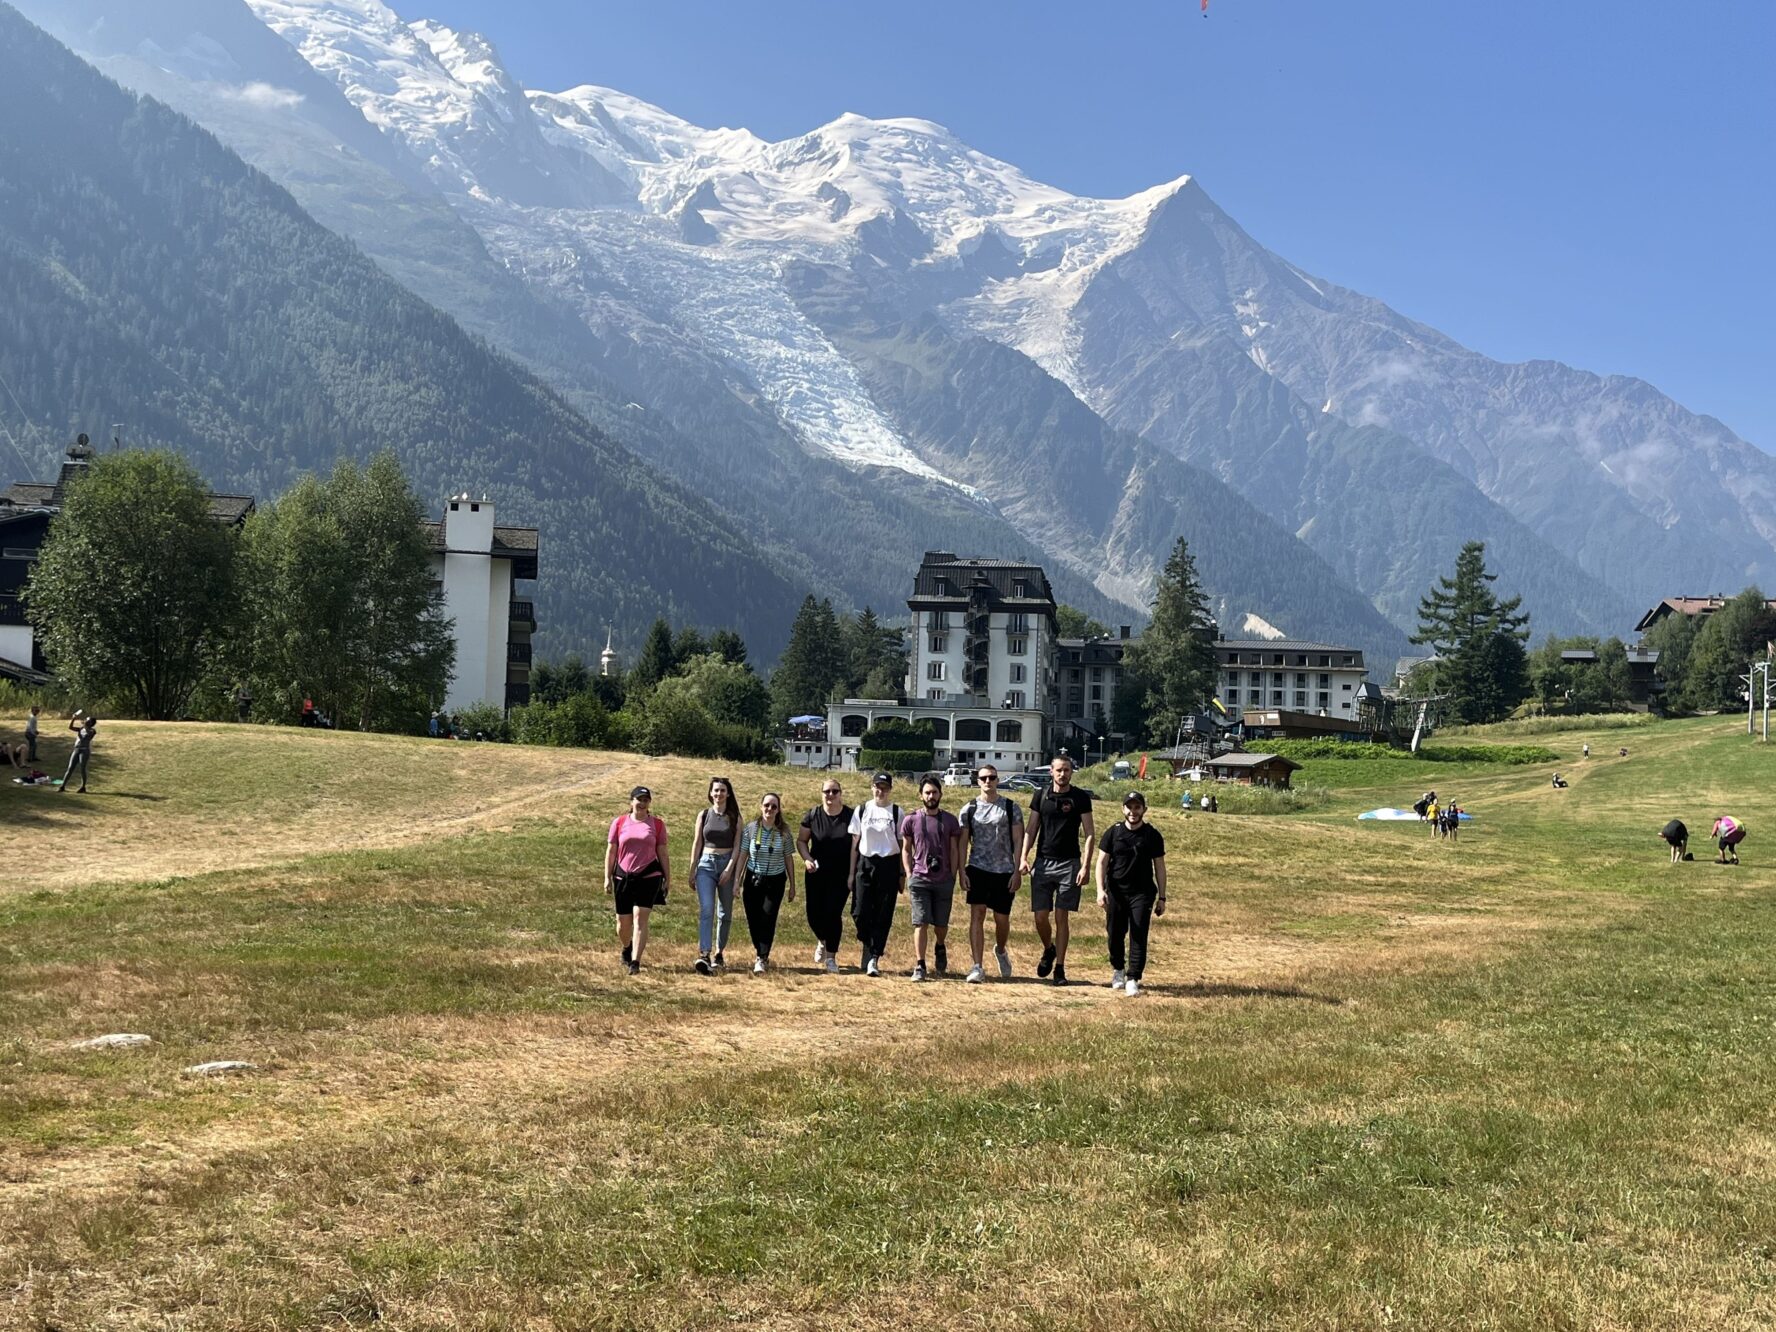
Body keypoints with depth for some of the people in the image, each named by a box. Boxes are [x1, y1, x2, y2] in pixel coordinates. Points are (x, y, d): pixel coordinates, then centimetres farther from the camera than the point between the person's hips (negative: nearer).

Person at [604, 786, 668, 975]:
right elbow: (611, 851, 7)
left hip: (648, 877, -2)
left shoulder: (657, 824, 4)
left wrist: (668, 878, 6)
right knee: (623, 922, 10)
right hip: (623, 877, 2)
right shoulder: (619, 822, 4)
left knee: (640, 918, -13)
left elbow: (662, 853, 8)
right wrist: (607, 878, 4)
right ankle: (627, 949, 42)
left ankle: (635, 962, -15)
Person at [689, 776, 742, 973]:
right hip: (706, 864, 0)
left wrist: (730, 869, -12)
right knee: (706, 909, -15)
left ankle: (720, 953, 20)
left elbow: (737, 846, -1)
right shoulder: (704, 815, 6)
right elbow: (697, 843, 8)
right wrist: (692, 870, 6)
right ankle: (704, 955, -24)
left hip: (727, 864, 0)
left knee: (725, 913, 7)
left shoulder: (735, 817, 3)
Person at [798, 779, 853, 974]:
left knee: (833, 913, -7)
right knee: (814, 914, 1)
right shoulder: (812, 815, -1)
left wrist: (854, 873, -8)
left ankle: (831, 957, 9)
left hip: (841, 875, -2)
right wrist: (807, 859, -10)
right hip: (817, 873, 2)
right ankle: (822, 941, 35)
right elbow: (801, 841, 9)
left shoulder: (851, 815, -5)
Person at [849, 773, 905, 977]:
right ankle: (871, 949, 20)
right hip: (865, 864, 1)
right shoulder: (861, 811, 6)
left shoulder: (896, 812, 3)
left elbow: (902, 844, 4)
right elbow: (855, 843, 8)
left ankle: (873, 958, 3)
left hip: (889, 865, -1)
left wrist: (902, 874, 0)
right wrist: (852, 872, 5)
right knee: (860, 912, -5)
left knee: (883, 915, -2)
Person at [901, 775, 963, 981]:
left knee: (941, 923, 9)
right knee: (921, 923, -8)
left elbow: (954, 852, 6)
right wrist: (909, 876, 0)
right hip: (920, 879, -1)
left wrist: (952, 880, 2)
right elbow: (906, 850, 8)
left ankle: (941, 949, 40)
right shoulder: (911, 820, 2)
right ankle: (919, 966, -6)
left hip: (944, 881, 1)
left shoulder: (950, 821, 4)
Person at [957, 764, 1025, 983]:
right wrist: (961, 871, -4)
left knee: (1002, 919, 7)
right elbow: (963, 842, 4)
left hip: (1004, 871, 0)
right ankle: (978, 967, -6)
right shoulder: (969, 809, 4)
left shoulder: (1011, 808, 1)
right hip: (977, 869, 0)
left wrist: (1017, 871, -7)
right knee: (976, 916, -7)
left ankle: (1001, 951, 38)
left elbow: (1018, 840, 0)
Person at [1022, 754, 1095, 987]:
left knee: (1061, 917, -2)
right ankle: (1048, 950, 29)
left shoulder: (1080, 798, -1)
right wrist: (1024, 857, -3)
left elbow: (1089, 833, -2)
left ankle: (1060, 968, 6)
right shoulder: (1041, 796, 6)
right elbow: (1031, 828, 9)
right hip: (1042, 862, 2)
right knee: (1040, 916, 1)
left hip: (1069, 864, -2)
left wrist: (1085, 865, -11)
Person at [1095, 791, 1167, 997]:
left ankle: (1133, 980, -9)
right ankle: (1118, 970, 33)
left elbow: (1159, 867, 6)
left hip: (1142, 893, -1)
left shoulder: (1152, 835, 2)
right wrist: (1100, 890, -10)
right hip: (1116, 891, 1)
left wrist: (1161, 897, 4)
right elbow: (1102, 862, 2)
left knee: (1139, 937, -8)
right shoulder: (1113, 833, 3)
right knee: (1115, 934, 10)